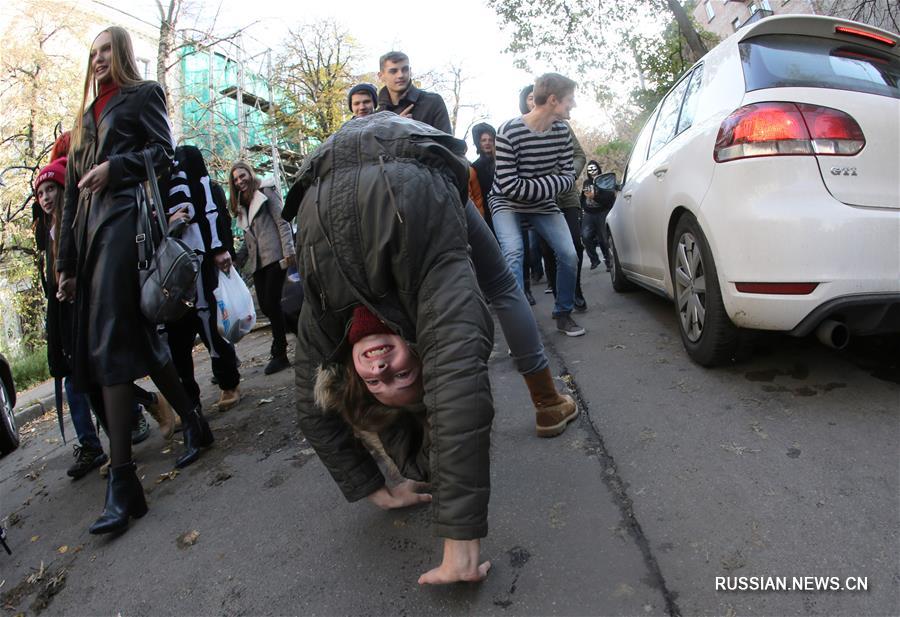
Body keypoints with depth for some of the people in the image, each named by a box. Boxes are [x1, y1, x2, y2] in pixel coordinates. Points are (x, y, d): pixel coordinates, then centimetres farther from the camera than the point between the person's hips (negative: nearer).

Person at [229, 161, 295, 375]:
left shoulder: (266, 192, 3)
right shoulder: (241, 205, 23)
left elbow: (282, 222, -6)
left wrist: (288, 251, -15)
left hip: (274, 256, -7)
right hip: (257, 261, 7)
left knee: (271, 303, -10)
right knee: (265, 306, 1)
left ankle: (279, 354, -1)